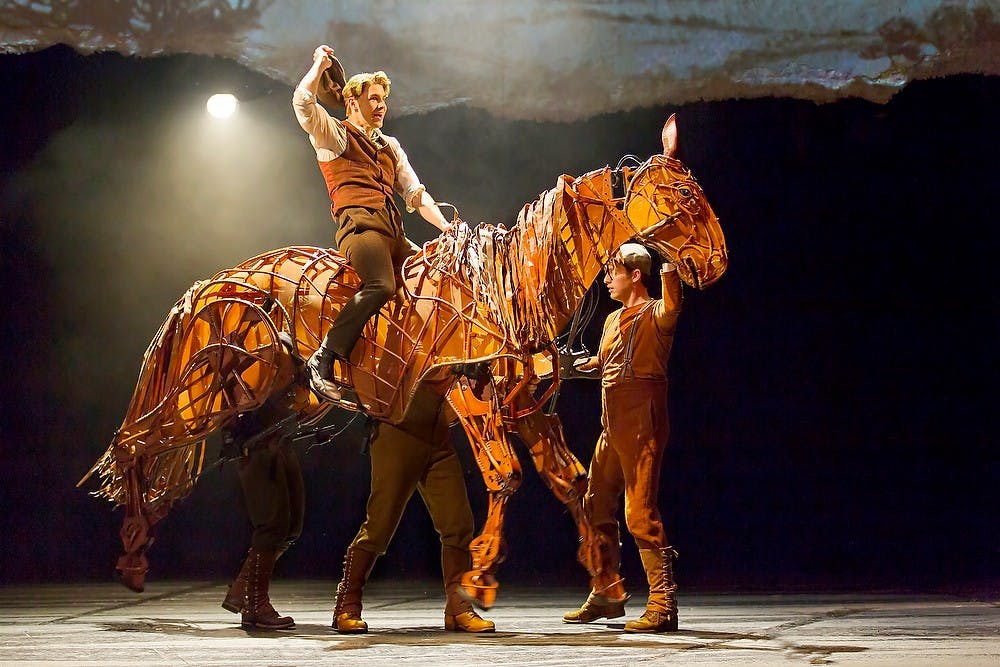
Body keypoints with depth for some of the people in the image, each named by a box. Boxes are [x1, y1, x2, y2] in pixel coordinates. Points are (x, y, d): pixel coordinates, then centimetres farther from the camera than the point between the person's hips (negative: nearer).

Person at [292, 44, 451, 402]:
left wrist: (445, 227, 12)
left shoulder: (390, 146, 30)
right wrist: (320, 64, 8)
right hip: (359, 223, -7)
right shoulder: (333, 135, 13)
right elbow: (302, 101, -6)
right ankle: (324, 360, -32)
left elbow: (416, 194, 25)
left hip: (394, 234, 7)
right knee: (380, 286, -31)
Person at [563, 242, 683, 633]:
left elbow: (671, 307, -34)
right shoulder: (613, 319, 18)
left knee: (639, 513, -14)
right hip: (612, 428, 9)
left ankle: (663, 606, -12)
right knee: (596, 508, 15)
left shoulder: (653, 315, -9)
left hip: (641, 427, -9)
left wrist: (670, 269, -46)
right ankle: (608, 595, 28)